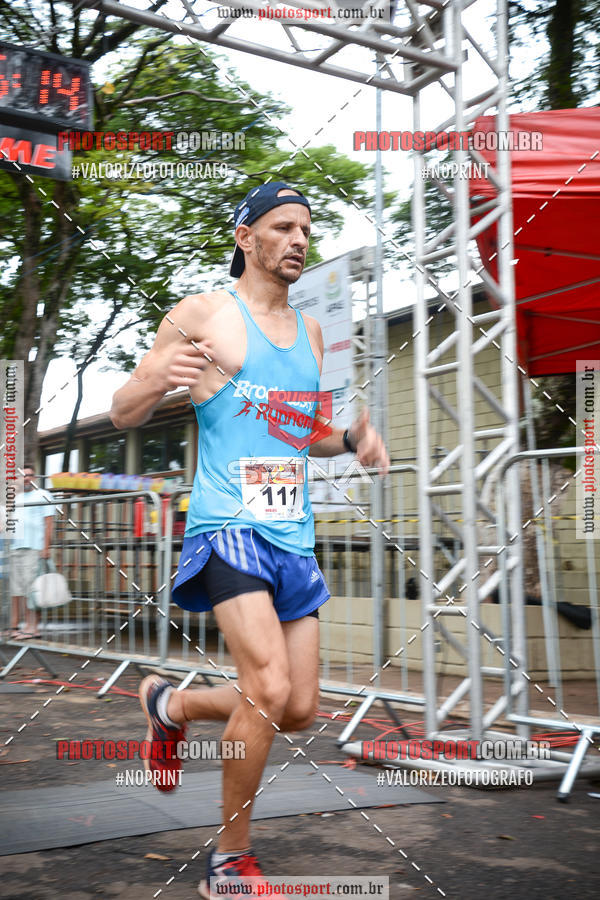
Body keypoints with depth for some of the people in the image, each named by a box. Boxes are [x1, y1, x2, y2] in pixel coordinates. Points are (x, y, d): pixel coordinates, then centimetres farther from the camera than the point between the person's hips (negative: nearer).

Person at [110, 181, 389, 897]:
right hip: (229, 524, -6)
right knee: (269, 688, -20)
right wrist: (152, 378, -21)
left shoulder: (310, 331, 17)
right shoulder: (201, 314, 0)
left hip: (295, 536, 7)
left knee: (299, 710, 6)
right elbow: (122, 416, 1)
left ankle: (171, 704, 32)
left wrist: (351, 438, 6)